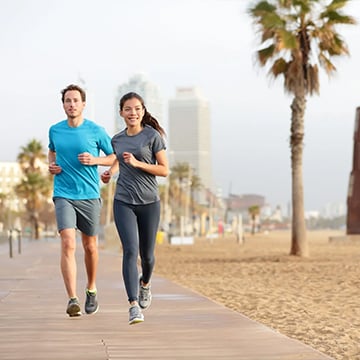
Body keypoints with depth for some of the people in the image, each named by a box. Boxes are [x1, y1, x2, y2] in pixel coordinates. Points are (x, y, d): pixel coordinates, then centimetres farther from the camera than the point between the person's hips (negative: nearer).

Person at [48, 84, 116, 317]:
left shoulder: (96, 131, -2)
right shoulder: (55, 130, 5)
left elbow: (114, 157, 6)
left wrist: (94, 160, -12)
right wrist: (51, 165, 6)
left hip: (89, 195, 0)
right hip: (63, 195, 0)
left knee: (90, 246, 11)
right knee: (68, 244, -16)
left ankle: (91, 290, 36)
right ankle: (72, 300, -20)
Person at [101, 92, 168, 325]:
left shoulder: (153, 136, -3)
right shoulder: (117, 140, 9)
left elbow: (165, 170, -5)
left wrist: (137, 163, -15)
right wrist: (110, 172, 7)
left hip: (149, 202, -1)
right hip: (123, 202, 1)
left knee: (147, 254, 9)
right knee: (130, 250, -15)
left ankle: (145, 283, 44)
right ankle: (134, 305, -21)